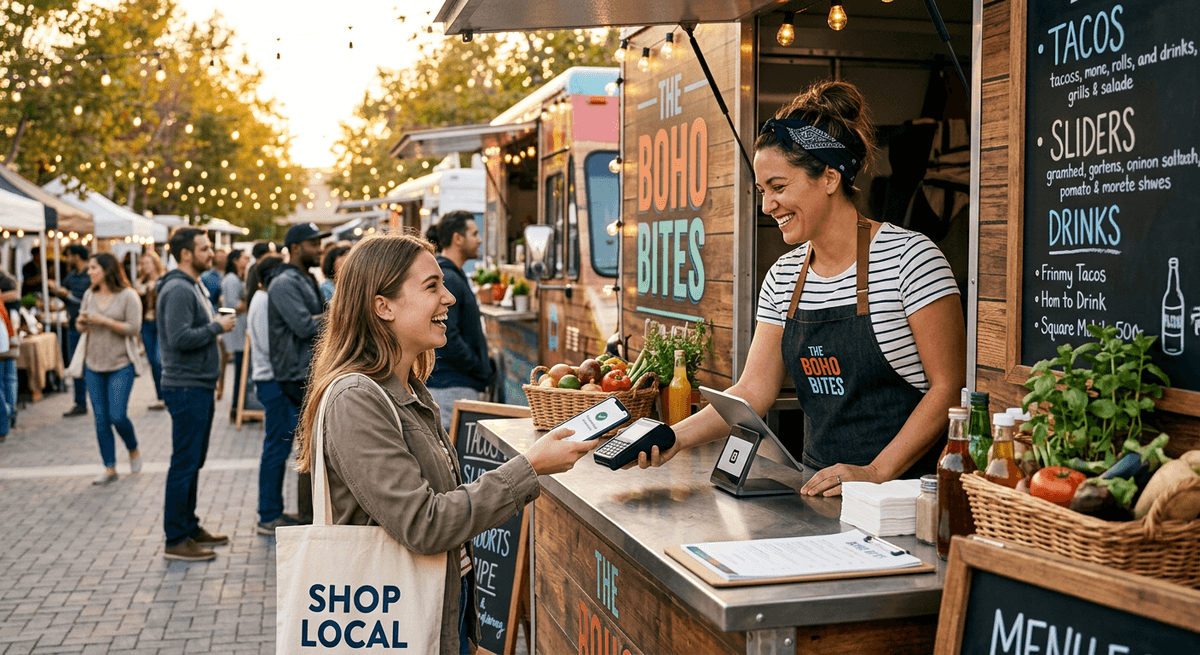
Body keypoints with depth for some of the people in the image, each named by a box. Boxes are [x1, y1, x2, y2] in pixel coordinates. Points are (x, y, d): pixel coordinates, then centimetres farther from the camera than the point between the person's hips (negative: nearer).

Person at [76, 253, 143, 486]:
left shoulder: (128, 296, -7)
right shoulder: (89, 295, 9)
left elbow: (134, 329, -12)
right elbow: (81, 328, 15)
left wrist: (104, 321, -18)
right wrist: (81, 323, -7)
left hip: (120, 365, -5)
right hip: (94, 364, 5)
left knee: (117, 416, -10)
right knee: (101, 420, 4)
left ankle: (134, 451, 19)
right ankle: (110, 469, 12)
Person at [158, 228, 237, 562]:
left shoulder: (194, 286, 17)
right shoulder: (178, 289, -16)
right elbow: (181, 338, -26)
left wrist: (216, 325, 6)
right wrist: (217, 327, -15)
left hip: (200, 386, 10)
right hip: (186, 387, -10)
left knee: (193, 461, 16)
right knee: (184, 463, -6)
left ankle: (190, 527, 26)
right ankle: (176, 540, 1)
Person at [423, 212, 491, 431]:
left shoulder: (453, 276, 17)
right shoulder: (447, 279, -16)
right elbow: (447, 339, -22)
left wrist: (483, 368, 14)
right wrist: (482, 371, -13)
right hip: (452, 387, -11)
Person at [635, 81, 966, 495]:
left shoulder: (908, 258, -8)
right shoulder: (783, 278, 10)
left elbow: (949, 386, -10)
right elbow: (753, 391, 8)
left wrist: (876, 473, -17)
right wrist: (677, 437, -6)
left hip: (906, 488, -5)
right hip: (819, 488, 5)